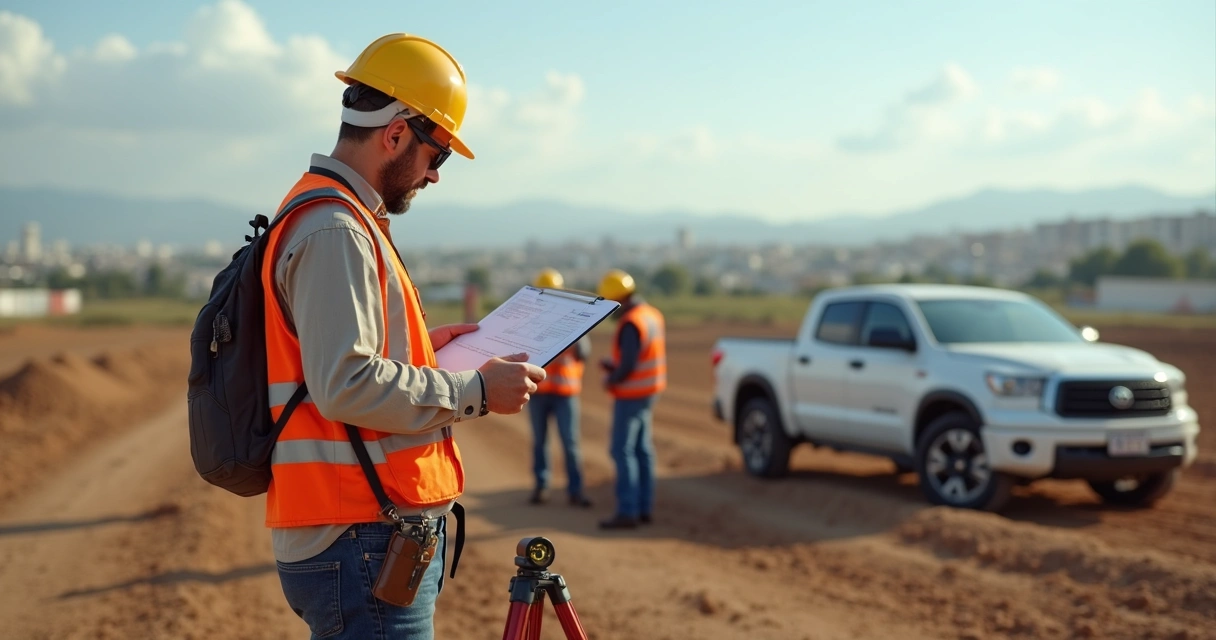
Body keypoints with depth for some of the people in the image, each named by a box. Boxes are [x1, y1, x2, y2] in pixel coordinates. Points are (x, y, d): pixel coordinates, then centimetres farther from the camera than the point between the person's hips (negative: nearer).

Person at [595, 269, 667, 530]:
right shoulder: (653, 316, 10)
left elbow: (628, 364, -24)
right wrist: (613, 365, 11)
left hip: (631, 396, -10)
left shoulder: (630, 324, -20)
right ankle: (644, 508, 18)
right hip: (649, 392, 10)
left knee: (623, 451, -6)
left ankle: (628, 512, -7)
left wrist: (610, 380, -6)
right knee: (642, 450, 13)